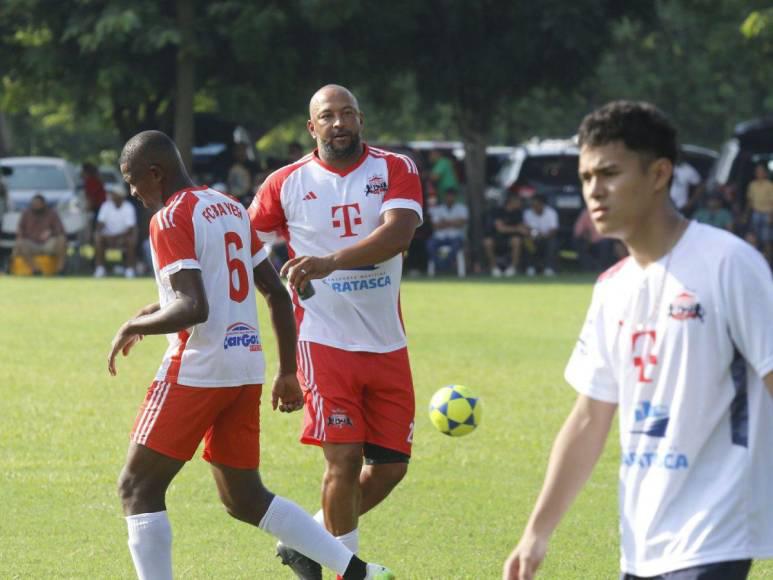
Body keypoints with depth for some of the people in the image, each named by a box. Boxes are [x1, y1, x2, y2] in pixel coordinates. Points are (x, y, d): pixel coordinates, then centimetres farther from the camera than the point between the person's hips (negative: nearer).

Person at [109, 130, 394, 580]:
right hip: (247, 368, 8)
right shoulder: (231, 208, 14)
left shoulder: (170, 220, -12)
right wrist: (288, 373, 22)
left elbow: (192, 309, -24)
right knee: (245, 498, 16)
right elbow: (277, 294, 17)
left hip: (196, 370, -8)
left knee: (138, 488, 1)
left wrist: (133, 327, -8)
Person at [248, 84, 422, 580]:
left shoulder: (396, 170, -1)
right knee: (344, 459, -12)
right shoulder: (287, 184, 0)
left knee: (391, 466, 6)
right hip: (325, 341, -3)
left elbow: (398, 233, -19)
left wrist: (331, 262, -34)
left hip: (387, 346, 3)